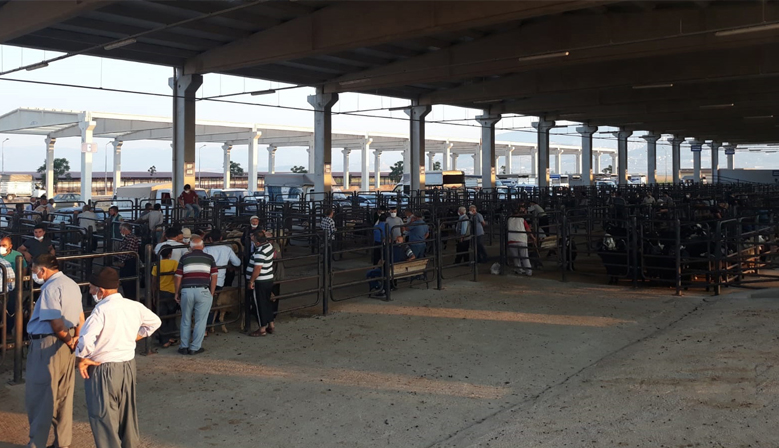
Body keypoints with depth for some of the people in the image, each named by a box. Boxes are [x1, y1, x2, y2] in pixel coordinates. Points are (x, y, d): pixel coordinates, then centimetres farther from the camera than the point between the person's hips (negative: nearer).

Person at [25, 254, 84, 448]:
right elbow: (80, 318, 14)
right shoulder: (72, 284, 11)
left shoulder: (50, 288, -17)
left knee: (39, 397, 3)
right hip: (65, 345, 9)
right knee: (64, 397, 13)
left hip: (47, 345, -9)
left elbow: (56, 324, -22)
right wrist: (75, 339, 9)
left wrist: (68, 341, -8)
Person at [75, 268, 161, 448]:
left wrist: (81, 360, -13)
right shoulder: (134, 306, 0)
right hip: (128, 365, 7)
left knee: (103, 416, 4)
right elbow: (154, 322, 16)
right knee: (127, 412, 19)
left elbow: (86, 341, -31)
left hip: (102, 370, -7)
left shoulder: (101, 311, -21)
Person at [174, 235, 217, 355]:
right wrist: (212, 294, 8)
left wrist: (177, 293, 17)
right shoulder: (209, 258, 6)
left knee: (186, 321, 14)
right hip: (203, 291, -2)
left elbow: (178, 277, 7)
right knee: (200, 321, 5)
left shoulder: (184, 258, 8)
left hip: (186, 291, 2)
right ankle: (195, 348, 7)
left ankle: (184, 346, 19)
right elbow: (214, 277, 2)